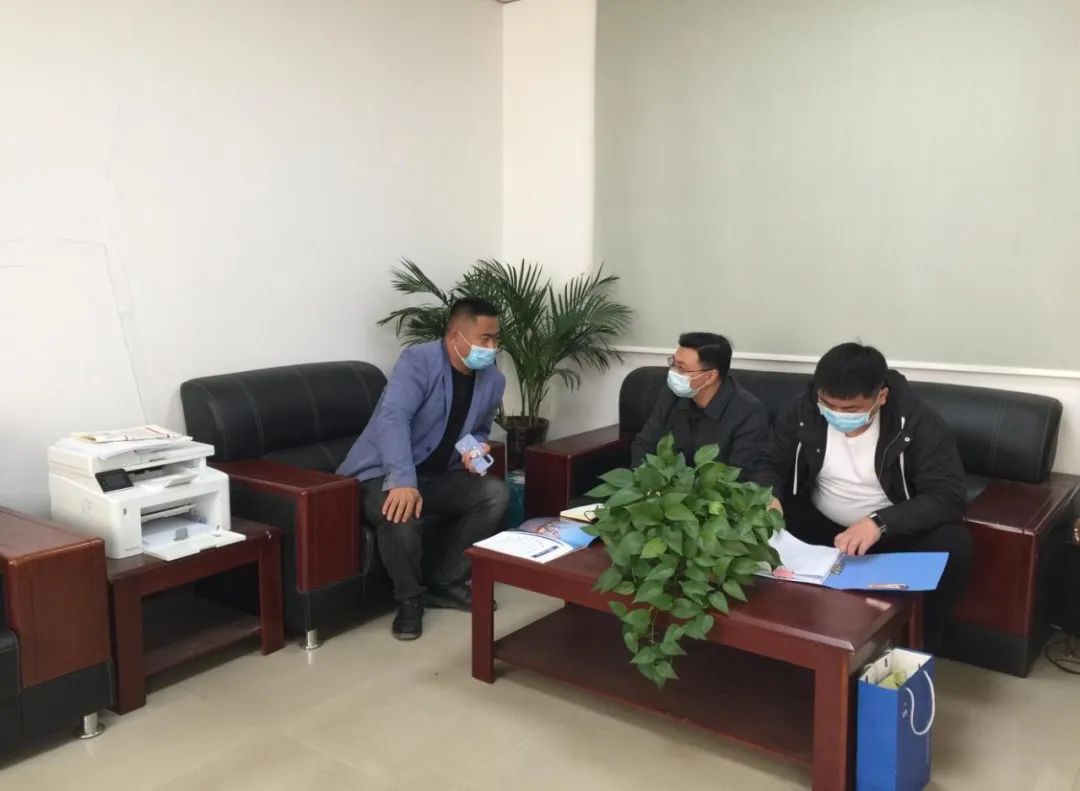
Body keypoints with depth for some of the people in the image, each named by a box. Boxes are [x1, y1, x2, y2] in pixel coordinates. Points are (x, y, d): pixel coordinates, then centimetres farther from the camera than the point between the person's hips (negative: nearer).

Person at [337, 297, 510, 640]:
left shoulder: (493, 380, 1)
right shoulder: (418, 361, -21)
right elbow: (393, 419, -35)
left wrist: (476, 448, -7)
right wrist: (403, 481, -49)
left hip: (439, 475, 7)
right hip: (383, 474, -7)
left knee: (496, 493, -14)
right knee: (402, 515, -37)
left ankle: (446, 583, 1)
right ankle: (409, 597, -7)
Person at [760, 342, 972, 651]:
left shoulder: (919, 422, -22)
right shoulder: (801, 411, -13)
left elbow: (949, 496, -26)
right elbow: (771, 465, -4)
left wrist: (880, 522, -41)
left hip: (895, 529, -2)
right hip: (819, 523, 2)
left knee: (952, 546, -32)